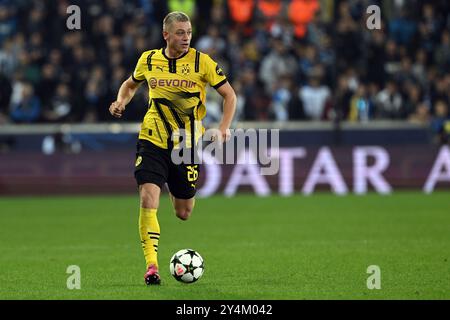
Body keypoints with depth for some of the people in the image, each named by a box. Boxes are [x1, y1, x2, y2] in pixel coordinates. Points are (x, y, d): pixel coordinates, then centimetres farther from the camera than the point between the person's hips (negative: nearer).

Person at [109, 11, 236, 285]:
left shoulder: (201, 62, -7)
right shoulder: (148, 60, 0)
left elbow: (229, 95, 0)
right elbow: (131, 84, 20)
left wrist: (224, 128, -15)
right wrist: (122, 102, -2)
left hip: (187, 144, 0)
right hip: (153, 141, 0)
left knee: (183, 213, 9)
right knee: (148, 200, -19)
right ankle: (152, 265, -13)